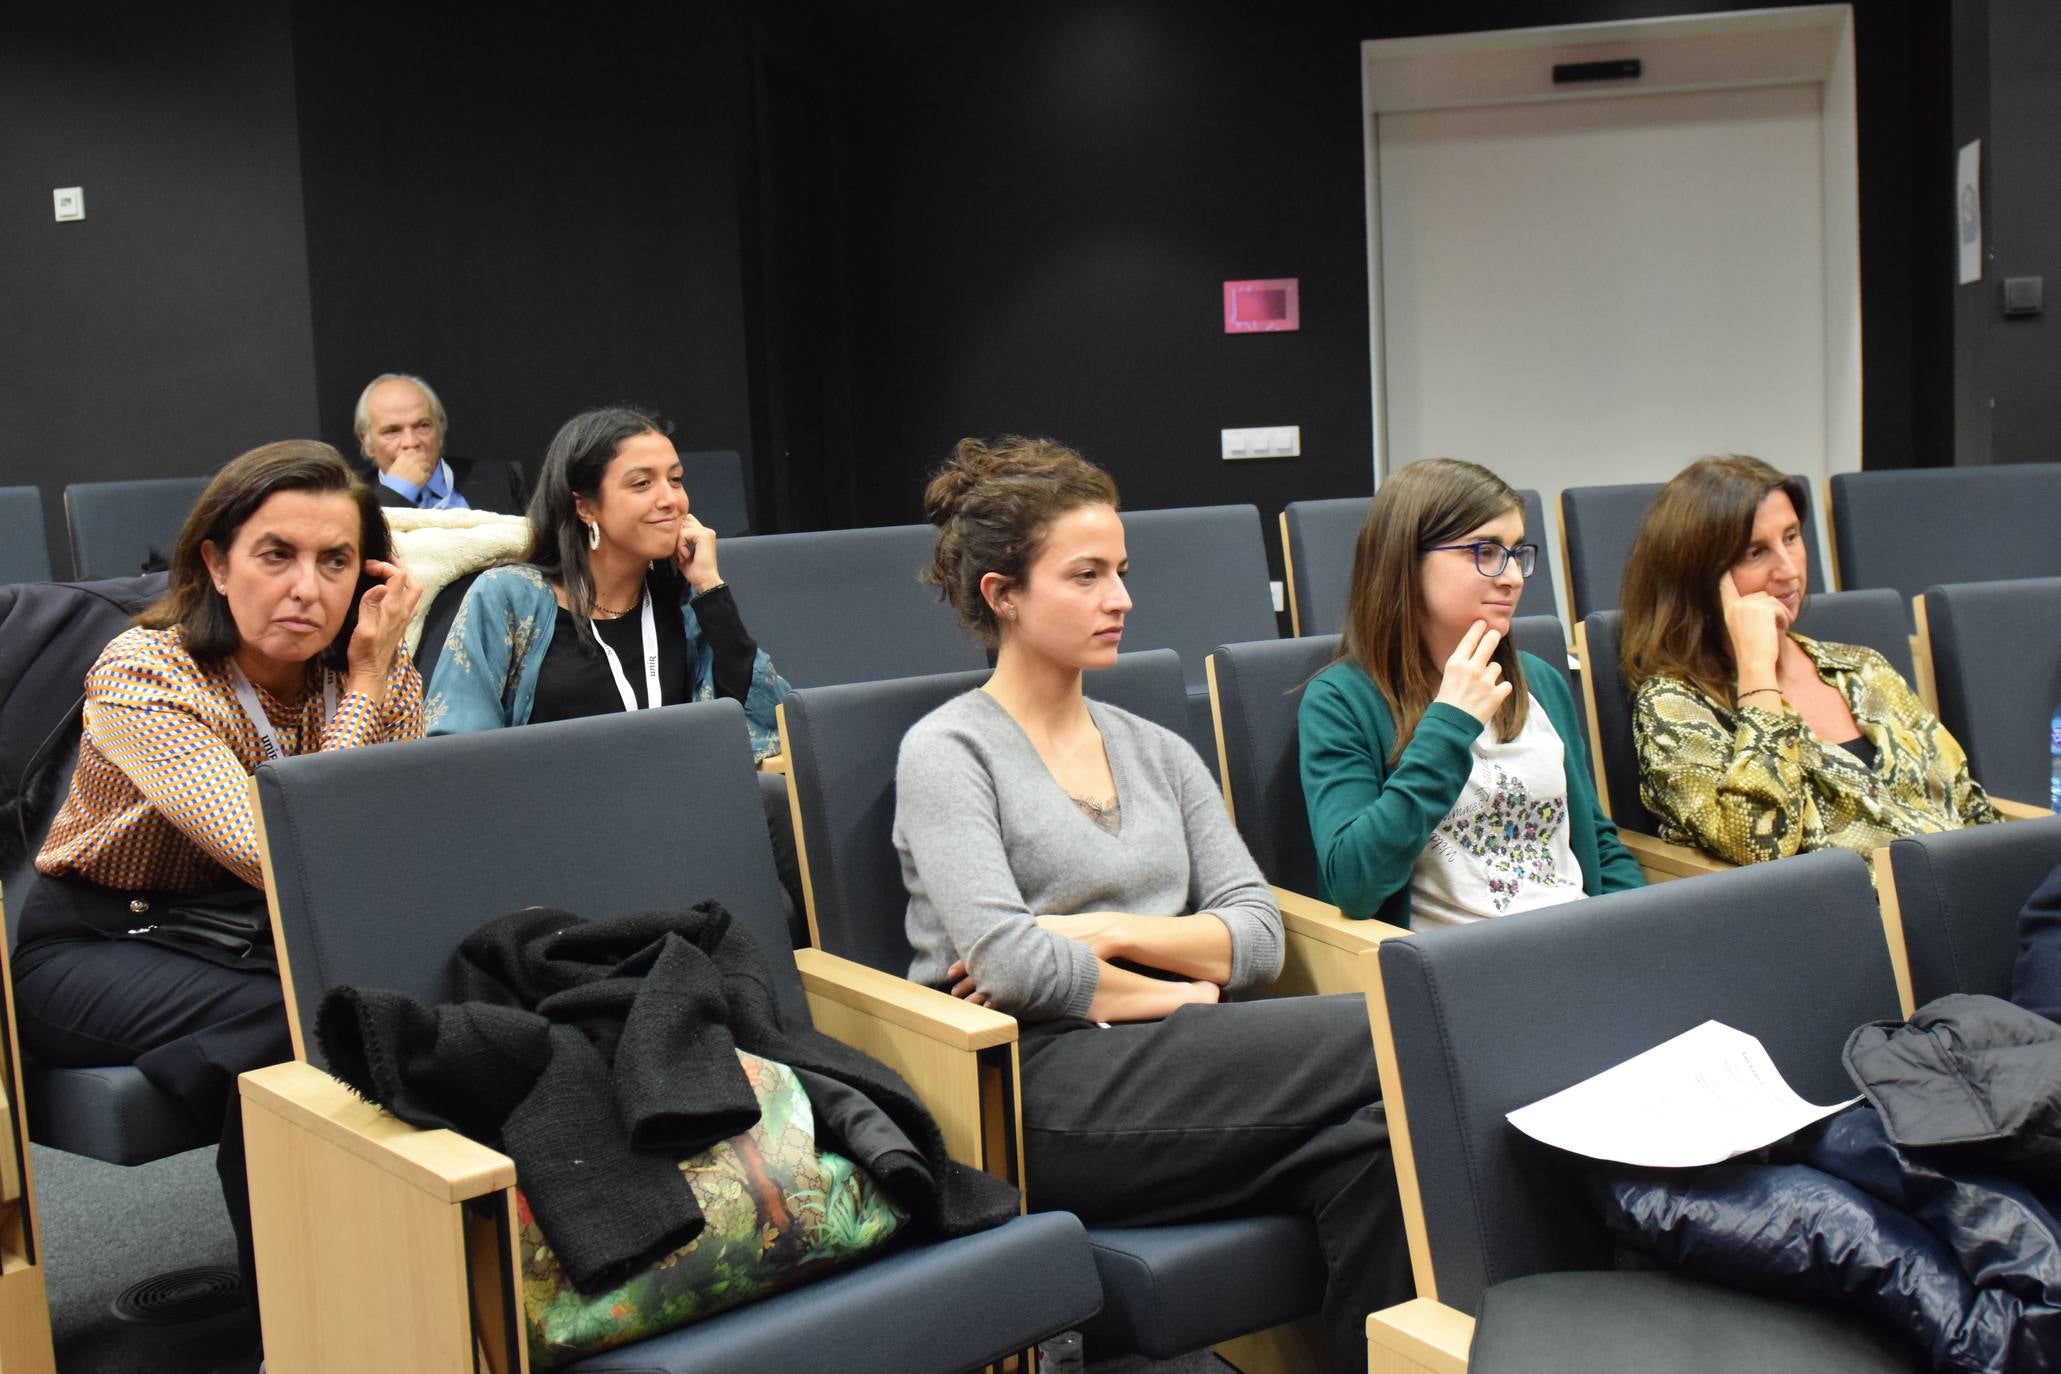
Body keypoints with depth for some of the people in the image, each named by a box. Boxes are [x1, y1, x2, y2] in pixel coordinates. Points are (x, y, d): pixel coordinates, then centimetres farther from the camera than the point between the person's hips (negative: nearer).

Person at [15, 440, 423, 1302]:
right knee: (281, 1021, -33)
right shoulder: (143, 674, -22)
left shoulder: (377, 678, -6)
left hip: (257, 936, 5)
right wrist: (359, 699, -26)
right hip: (99, 945, -4)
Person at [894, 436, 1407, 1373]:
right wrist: (1179, 994, -4)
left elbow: (1259, 935, 8)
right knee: (1384, 1041, -22)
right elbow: (1010, 963, -13)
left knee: (1366, 1144, -27)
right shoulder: (947, 752, 1)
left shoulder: (1156, 751, 19)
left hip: (1167, 1067, 6)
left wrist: (1108, 930, -7)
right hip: (1041, 1097, -5)